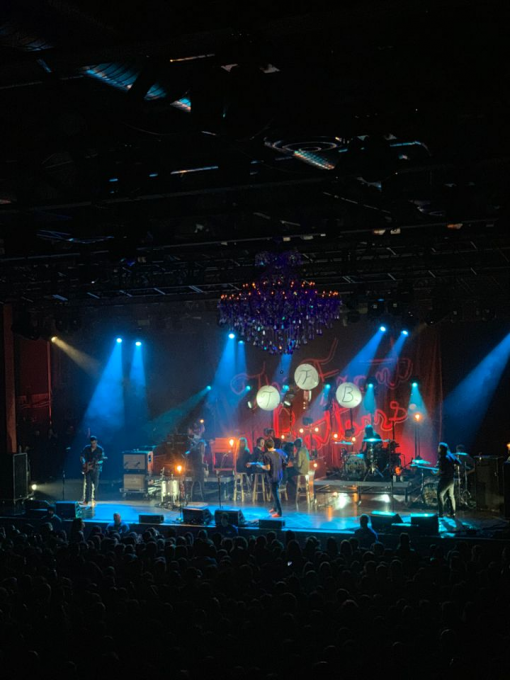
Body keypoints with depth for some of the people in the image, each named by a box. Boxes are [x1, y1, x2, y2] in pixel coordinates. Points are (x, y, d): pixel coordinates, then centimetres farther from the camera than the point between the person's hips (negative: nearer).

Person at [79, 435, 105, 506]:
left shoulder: (100, 449, -1)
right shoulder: (87, 448, 5)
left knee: (95, 484, -2)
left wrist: (96, 462, -25)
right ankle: (86, 500, 0)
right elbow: (82, 457, 2)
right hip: (87, 469, 1)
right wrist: (85, 464, -12)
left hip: (95, 469, -1)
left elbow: (101, 459, -6)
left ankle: (93, 499, 10)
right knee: (87, 484, -4)